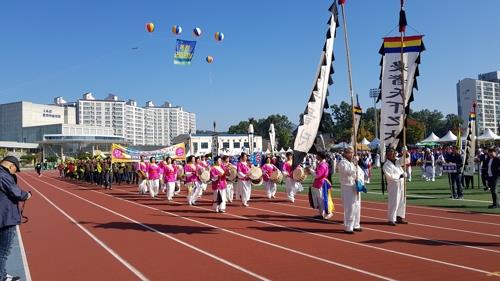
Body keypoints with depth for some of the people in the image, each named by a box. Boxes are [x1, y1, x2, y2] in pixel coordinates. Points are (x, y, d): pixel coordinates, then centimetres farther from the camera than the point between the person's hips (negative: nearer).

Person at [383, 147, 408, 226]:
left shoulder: (397, 162, 14)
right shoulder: (386, 165, -10)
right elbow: (390, 176, -18)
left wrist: (405, 154, -6)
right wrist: (400, 176, -14)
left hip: (401, 184, 8)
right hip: (393, 185, -8)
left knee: (402, 201, 13)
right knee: (393, 202, -9)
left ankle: (400, 217, 23)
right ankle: (391, 219, -3)